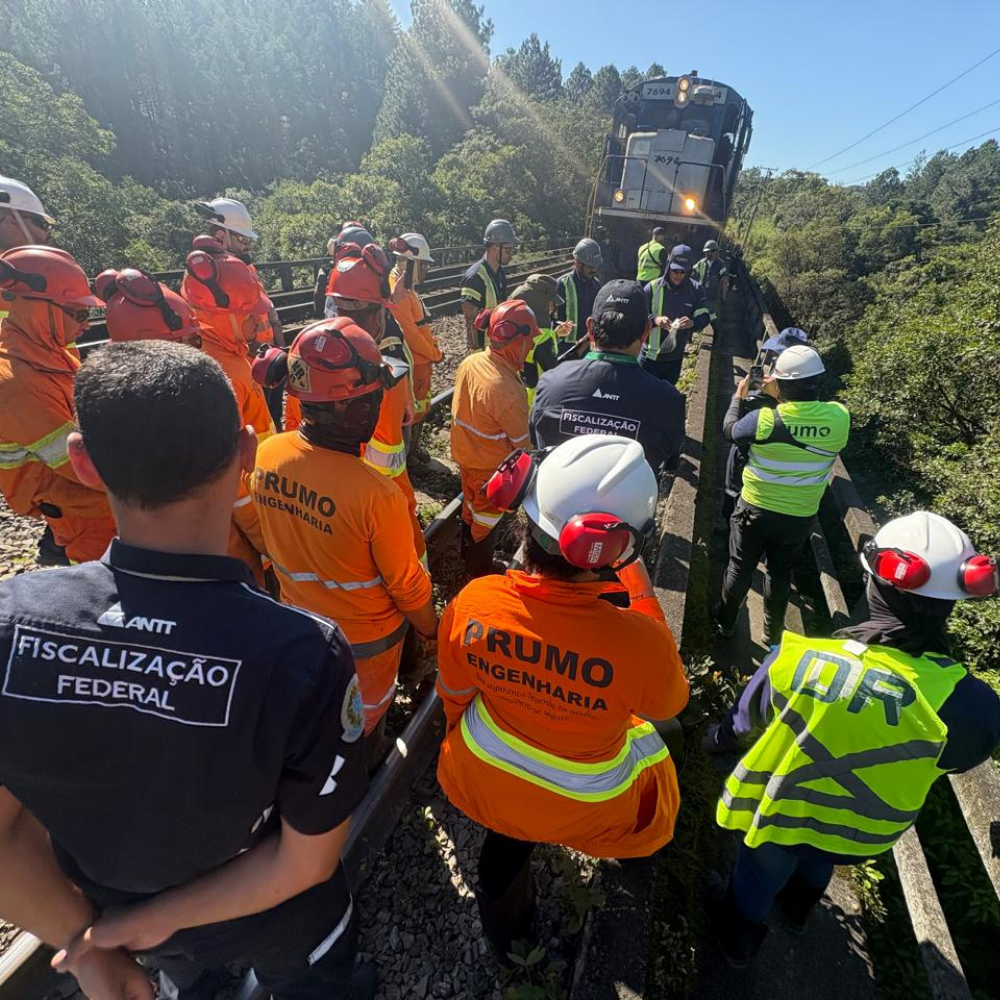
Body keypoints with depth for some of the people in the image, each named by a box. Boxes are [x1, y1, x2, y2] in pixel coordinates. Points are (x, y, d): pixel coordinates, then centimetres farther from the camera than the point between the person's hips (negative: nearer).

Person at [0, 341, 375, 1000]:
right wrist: (158, 920, -12)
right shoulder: (305, 656, -40)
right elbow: (307, 861, -25)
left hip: (107, 914, 3)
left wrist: (87, 945, -4)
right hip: (277, 930, -2)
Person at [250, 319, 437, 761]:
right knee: (364, 715, 27)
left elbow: (270, 541, -2)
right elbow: (406, 583, -23)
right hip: (366, 636, -5)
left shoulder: (265, 455, -20)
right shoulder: (376, 495, -39)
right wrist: (428, 625, -2)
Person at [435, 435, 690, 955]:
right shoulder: (640, 642, -40)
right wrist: (643, 593, -13)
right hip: (585, 805, -1)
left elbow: (455, 692, -9)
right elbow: (668, 705, -14)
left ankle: (505, 933, 66)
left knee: (507, 841, 35)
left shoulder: (473, 602, -29)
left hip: (488, 778, 2)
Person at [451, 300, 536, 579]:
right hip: (492, 468, -7)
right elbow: (522, 443, -23)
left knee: (471, 507, 30)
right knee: (487, 520, 17)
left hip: (465, 455, 7)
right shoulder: (508, 390, -36)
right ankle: (480, 574, 40)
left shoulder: (469, 363, -12)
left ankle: (469, 556, 55)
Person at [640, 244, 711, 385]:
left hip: (675, 357, 3)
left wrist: (692, 322, -29)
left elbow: (704, 317, -5)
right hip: (650, 355, -3)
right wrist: (655, 320, -33)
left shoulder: (695, 289, -2)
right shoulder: (653, 287, -11)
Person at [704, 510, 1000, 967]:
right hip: (862, 830, 3)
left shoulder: (797, 661, -37)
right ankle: (798, 907, 69)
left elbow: (744, 726, -18)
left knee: (759, 877, 31)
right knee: (817, 863, 39)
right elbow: (957, 759, -8)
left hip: (780, 811, -2)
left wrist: (716, 739, 5)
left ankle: (740, 938, 60)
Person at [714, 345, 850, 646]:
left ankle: (725, 623, 35)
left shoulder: (764, 419, -25)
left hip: (755, 510, -2)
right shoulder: (839, 417, -16)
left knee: (740, 568, 17)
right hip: (800, 517, 2)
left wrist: (738, 396, 11)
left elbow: (729, 430, -4)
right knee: (781, 572, 21)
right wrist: (781, 395, 8)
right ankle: (773, 633, 38)